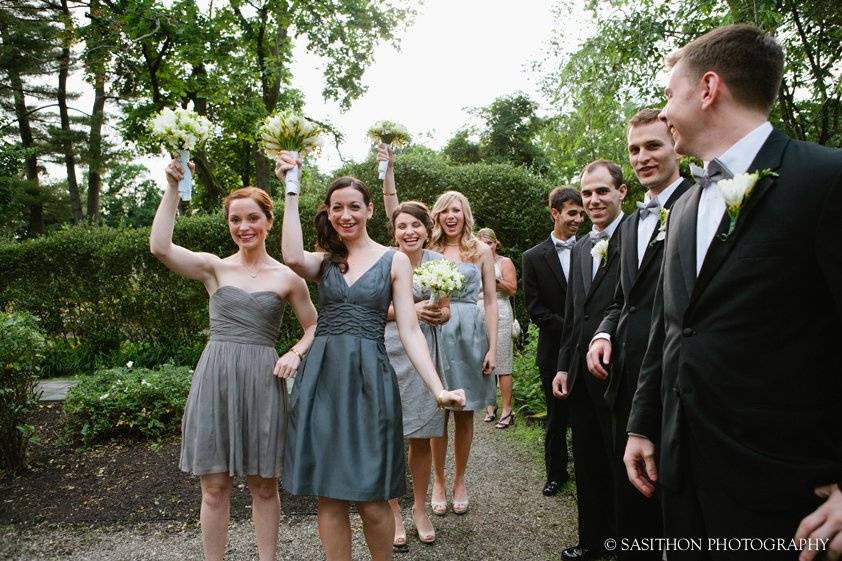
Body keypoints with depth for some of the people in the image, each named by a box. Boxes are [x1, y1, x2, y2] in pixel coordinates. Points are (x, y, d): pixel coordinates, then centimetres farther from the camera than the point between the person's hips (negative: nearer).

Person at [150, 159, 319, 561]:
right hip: (215, 378, 0)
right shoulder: (214, 268, 4)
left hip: (263, 381, 0)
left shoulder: (286, 277, 4)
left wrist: (295, 353, -6)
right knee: (214, 486, 8)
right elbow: (160, 247, -12)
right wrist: (173, 187, -10)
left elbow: (314, 326, 13)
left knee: (263, 485, 11)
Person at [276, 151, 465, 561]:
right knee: (329, 496, 8)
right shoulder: (324, 260, 10)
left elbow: (409, 330, 0)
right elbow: (292, 256, -16)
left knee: (371, 500, 3)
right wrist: (291, 190, -7)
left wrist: (438, 389, -10)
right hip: (322, 377, 2)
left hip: (369, 378, -2)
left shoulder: (394, 260, 4)